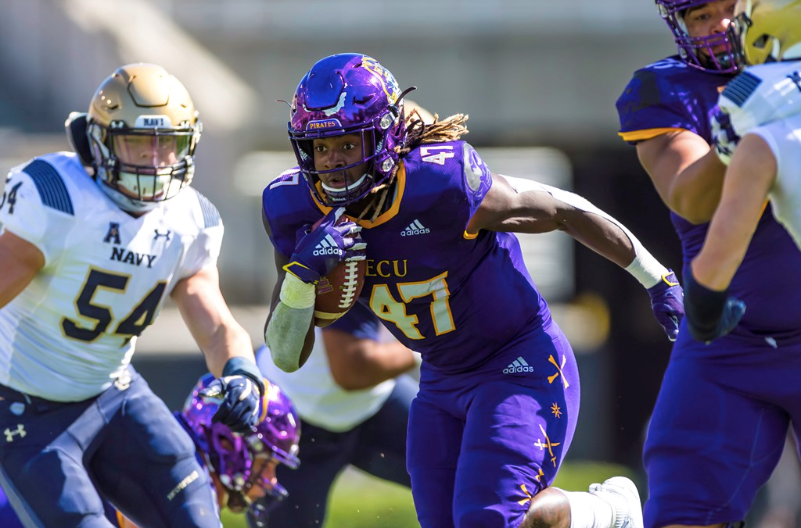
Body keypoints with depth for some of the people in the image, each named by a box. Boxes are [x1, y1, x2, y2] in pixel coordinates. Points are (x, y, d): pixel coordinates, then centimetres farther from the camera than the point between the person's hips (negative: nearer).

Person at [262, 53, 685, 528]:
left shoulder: (442, 184, -28)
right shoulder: (299, 214, -11)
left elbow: (565, 211, -13)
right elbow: (287, 356, -9)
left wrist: (657, 279, -1)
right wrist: (302, 274, -29)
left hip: (522, 365, -6)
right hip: (443, 382, 7)